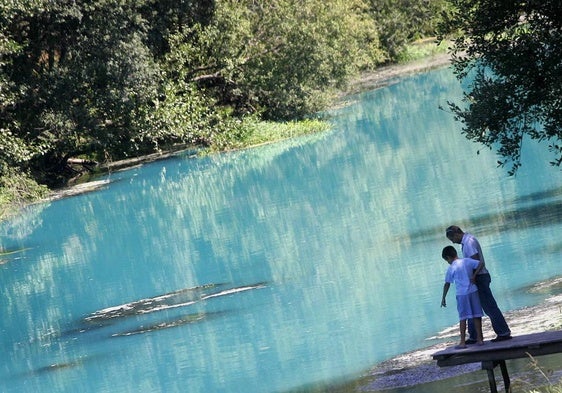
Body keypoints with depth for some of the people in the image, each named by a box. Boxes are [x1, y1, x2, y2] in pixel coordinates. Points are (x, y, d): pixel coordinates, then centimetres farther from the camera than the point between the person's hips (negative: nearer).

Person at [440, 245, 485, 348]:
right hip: (473, 291, 3)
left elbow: (447, 284, 1)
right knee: (476, 316, 9)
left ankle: (463, 342, 0)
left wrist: (443, 298, 9)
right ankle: (479, 339, 12)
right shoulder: (467, 261, 4)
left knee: (463, 318, 1)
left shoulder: (451, 268, -3)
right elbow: (481, 264, -3)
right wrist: (474, 276, 1)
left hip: (461, 294, -3)